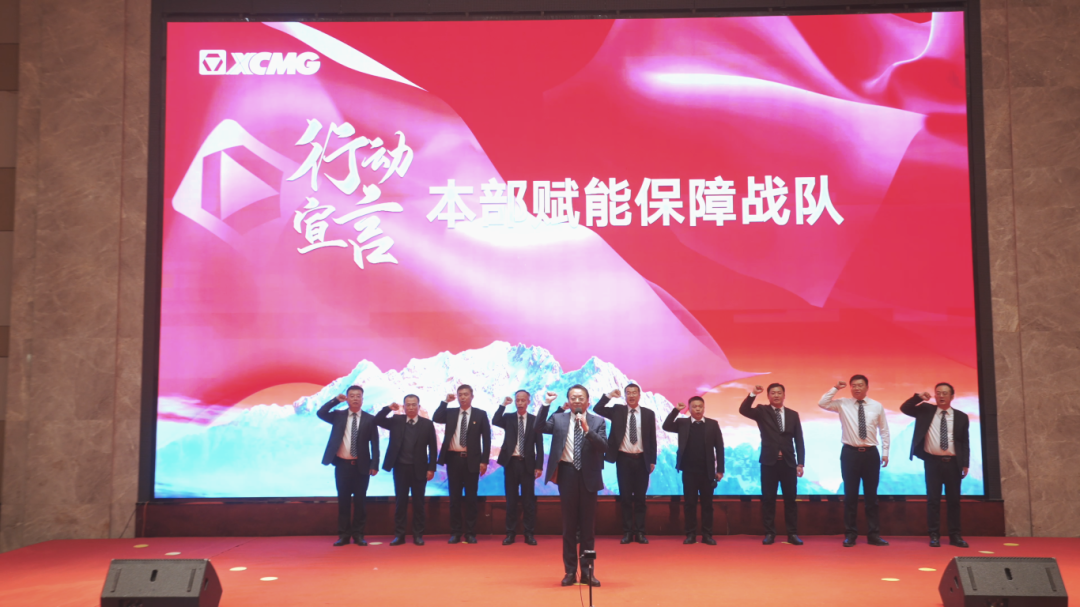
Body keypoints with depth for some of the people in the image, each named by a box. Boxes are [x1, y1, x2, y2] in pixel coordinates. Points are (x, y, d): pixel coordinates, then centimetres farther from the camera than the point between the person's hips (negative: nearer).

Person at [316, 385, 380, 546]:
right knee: (343, 501, 5)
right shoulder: (338, 415, 6)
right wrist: (336, 400, -13)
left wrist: (375, 465, -8)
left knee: (360, 501, 4)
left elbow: (374, 444, -1)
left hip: (361, 466, -1)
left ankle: (358, 534, 13)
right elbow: (320, 413, -11)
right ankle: (344, 535, 13)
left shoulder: (370, 419, 1)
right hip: (342, 465, 1)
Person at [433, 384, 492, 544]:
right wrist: (445, 401, -8)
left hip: (471, 460, -2)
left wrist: (484, 461, -6)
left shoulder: (480, 414, 2)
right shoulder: (450, 413, 10)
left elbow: (486, 439, 0)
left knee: (471, 497, 3)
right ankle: (455, 533, 11)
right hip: (454, 459, 2)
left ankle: (470, 533, 9)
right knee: (454, 497, 5)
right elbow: (436, 419, -8)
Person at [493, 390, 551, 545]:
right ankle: (511, 533, 12)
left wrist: (539, 465, -4)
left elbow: (539, 444, 2)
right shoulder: (508, 417, 6)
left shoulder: (535, 420, 4)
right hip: (511, 463, 1)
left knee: (529, 499, 3)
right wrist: (503, 404, -18)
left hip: (527, 464, -1)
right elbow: (495, 421, -16)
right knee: (511, 499, 6)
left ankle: (530, 534, 10)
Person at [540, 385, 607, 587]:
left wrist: (587, 429, -22)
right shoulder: (558, 418, 4)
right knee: (569, 524, 7)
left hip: (588, 476, 0)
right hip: (567, 474, 0)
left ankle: (587, 571, 15)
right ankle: (570, 571, 15)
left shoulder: (597, 421, 0)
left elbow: (604, 447, -12)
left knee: (588, 525, 6)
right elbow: (539, 427, -9)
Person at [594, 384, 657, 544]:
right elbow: (597, 409, -6)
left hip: (641, 459, 0)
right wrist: (609, 396, -15)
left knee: (640, 497, 5)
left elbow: (652, 439, 4)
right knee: (625, 497, 4)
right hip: (623, 459, 0)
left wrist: (652, 460, 1)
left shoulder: (648, 413, 4)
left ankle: (640, 532, 10)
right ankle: (627, 532, 9)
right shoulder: (617, 410, 5)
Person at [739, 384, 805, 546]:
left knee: (790, 499, 4)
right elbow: (743, 410, -16)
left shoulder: (793, 414, 9)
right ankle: (769, 533, 9)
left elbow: (799, 440, 7)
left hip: (788, 462, 1)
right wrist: (753, 394, -28)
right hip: (769, 462, -1)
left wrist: (800, 463, 1)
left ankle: (793, 533, 11)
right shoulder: (762, 411, 4)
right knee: (768, 499, 2)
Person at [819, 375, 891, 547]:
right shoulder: (842, 404, 1)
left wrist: (885, 453, 4)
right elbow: (822, 404, -13)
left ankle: (873, 534, 16)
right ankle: (850, 534, 13)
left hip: (871, 453, 1)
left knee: (871, 495, 8)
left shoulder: (877, 406, 4)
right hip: (850, 453, -1)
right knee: (850, 495, 5)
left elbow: (884, 431, 8)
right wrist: (835, 388, -11)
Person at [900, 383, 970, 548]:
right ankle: (934, 535, 6)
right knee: (933, 499, 2)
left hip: (953, 463, 1)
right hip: (932, 461, -1)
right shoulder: (926, 410, 7)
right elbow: (904, 408, 2)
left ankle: (955, 535, 13)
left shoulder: (961, 417, 6)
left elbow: (965, 442, 7)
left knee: (954, 500, 6)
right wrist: (919, 397, -11)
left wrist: (965, 464, 0)